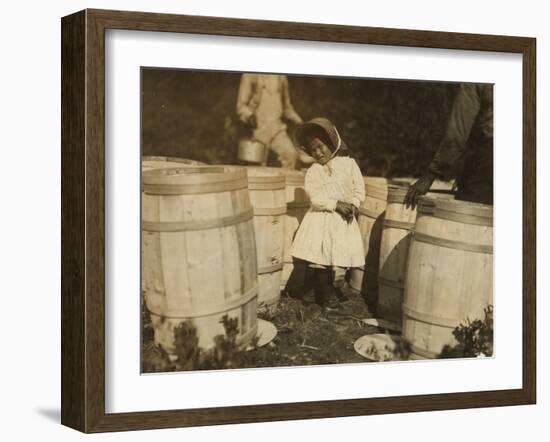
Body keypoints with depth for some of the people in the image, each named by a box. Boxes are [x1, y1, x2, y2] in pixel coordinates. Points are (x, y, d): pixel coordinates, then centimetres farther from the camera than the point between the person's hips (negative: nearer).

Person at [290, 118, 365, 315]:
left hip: (343, 221, 1)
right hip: (320, 220, -1)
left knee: (340, 262, -1)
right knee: (319, 262, -5)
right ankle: (328, 299, 4)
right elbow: (315, 197, -9)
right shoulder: (313, 171, 1)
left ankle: (332, 294, 14)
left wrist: (353, 206, -11)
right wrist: (336, 205, -18)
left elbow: (359, 189, 6)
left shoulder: (348, 163, 3)